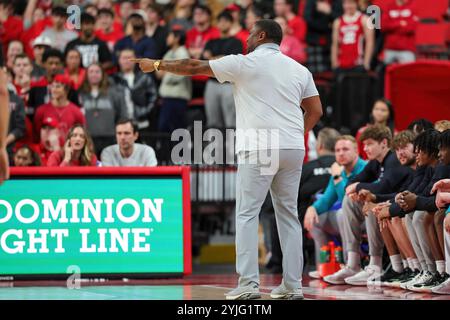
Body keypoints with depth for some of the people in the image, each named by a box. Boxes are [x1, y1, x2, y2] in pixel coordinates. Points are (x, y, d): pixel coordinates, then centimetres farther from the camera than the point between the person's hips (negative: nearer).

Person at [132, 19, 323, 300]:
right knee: (288, 215, 10)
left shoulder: (245, 63, 0)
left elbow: (194, 67, 5)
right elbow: (316, 110, 11)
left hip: (259, 149, -5)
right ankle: (293, 286, 6)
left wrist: (157, 64, 18)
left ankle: (248, 284, -12)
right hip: (294, 149, 5)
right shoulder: (299, 69, 13)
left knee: (247, 215, -3)